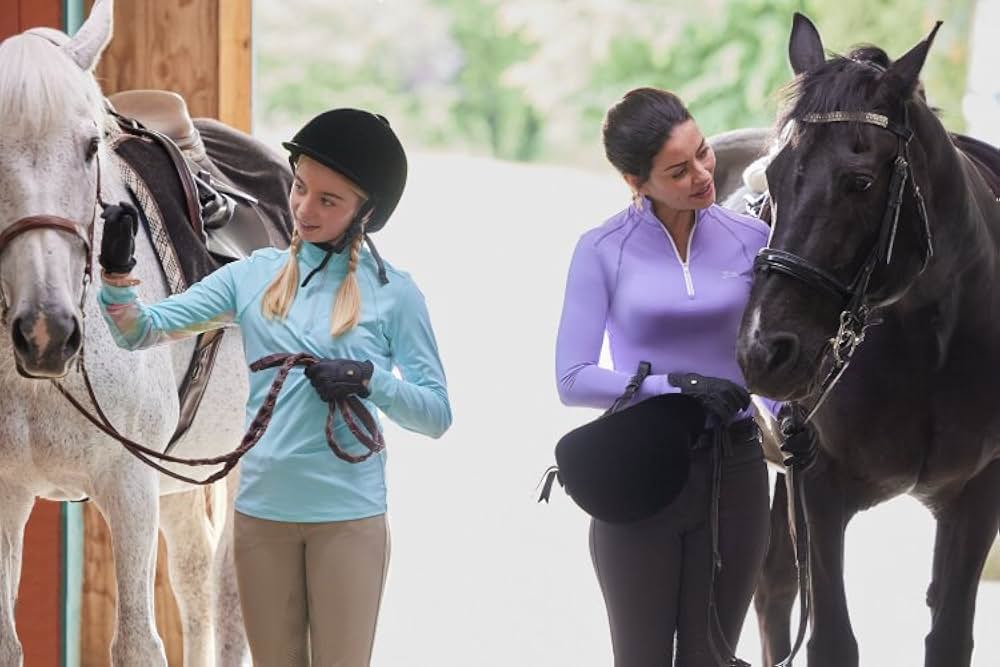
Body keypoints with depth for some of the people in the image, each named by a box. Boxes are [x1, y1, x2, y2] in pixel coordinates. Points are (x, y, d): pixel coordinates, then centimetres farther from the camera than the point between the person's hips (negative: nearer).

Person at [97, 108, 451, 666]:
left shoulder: (392, 293, -2)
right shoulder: (255, 276, 6)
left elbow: (438, 415, -2)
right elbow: (141, 332, 4)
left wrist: (370, 381, -19)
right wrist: (116, 275, -15)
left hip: (349, 514, -3)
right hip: (262, 508, 3)